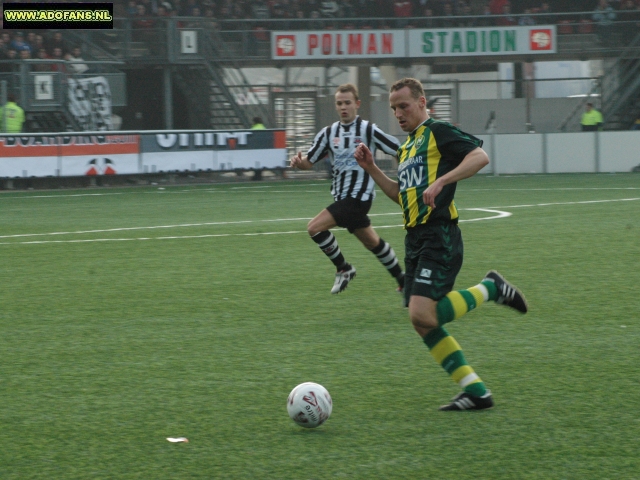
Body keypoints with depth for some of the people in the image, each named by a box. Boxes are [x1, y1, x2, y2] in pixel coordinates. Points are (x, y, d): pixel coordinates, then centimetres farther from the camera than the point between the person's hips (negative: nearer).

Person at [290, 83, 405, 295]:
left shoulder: (368, 130, -9)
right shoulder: (329, 133, 7)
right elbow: (309, 161, 6)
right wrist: (299, 162, -16)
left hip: (359, 196, -7)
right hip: (342, 196, 7)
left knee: (315, 228, -18)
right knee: (372, 242, 17)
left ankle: (343, 268, -1)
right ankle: (402, 280, 32)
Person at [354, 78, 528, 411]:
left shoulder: (437, 132, -5)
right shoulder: (408, 146, 22)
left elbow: (480, 156, -18)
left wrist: (441, 182, -26)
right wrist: (371, 169, 18)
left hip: (439, 237, -9)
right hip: (415, 240, 9)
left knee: (423, 315, -21)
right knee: (423, 323, 3)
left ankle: (490, 289, 0)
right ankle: (476, 392, 7)